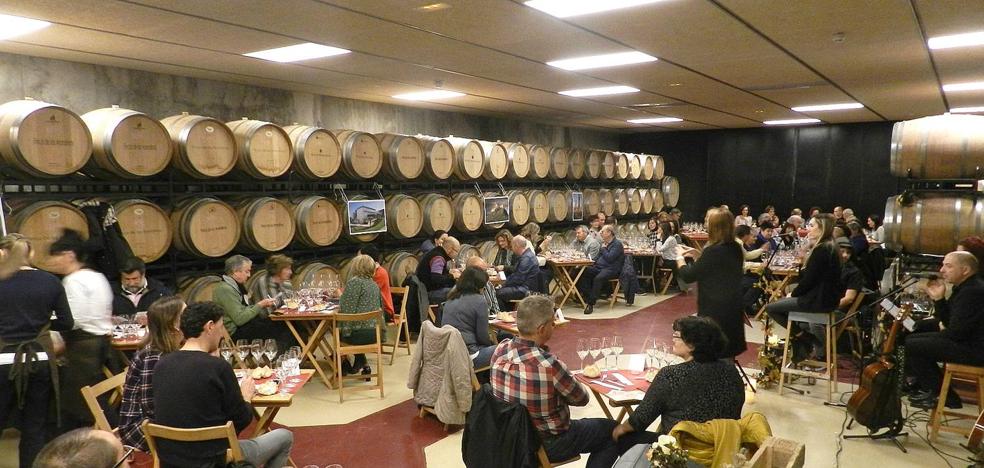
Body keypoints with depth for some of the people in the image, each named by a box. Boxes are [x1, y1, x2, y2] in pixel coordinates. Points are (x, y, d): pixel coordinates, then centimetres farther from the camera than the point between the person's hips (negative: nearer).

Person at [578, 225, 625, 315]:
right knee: (583, 273, -14)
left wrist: (603, 248, -3)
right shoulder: (604, 243, 21)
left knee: (598, 278, -36)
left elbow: (609, 258, -18)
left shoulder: (617, 244, -6)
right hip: (599, 267, 9)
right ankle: (587, 297, -17)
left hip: (612, 269, -9)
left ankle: (591, 304, -34)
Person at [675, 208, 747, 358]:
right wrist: (698, 255, 10)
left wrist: (680, 257, 0)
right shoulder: (736, 249, 3)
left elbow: (688, 276, -16)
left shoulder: (713, 251, -23)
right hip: (732, 309, 8)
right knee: (726, 353, 18)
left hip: (714, 311, -8)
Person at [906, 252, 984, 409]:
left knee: (912, 346, -13)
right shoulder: (964, 286, 10)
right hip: (966, 340, 11)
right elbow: (948, 322, 13)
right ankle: (931, 390, 18)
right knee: (913, 338, 13)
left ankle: (944, 396, 2)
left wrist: (944, 330, -2)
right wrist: (939, 299, 1)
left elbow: (956, 332, -24)